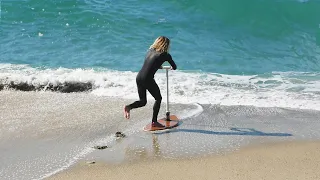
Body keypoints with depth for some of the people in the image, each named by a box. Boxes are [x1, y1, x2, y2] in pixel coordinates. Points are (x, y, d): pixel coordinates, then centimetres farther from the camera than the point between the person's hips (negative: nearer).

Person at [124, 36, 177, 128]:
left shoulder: (150, 51, 17)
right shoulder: (165, 55, 0)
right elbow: (174, 67, 11)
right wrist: (171, 67, 35)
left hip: (139, 77, 6)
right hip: (148, 79, -6)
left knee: (142, 101, 20)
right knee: (158, 98, 17)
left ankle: (129, 107, -7)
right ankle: (154, 122, 18)